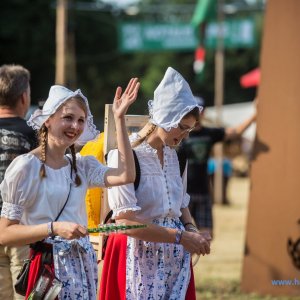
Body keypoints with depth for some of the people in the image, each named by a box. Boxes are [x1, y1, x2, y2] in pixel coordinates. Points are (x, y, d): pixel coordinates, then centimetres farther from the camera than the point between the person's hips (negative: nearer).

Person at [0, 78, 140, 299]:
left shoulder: (82, 166, 10)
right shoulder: (26, 167, -9)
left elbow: (126, 176, -9)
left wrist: (119, 119, -4)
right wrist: (54, 228, -23)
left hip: (85, 263, 6)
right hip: (49, 267, -6)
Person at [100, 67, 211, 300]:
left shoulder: (172, 154, 10)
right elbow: (125, 220, -19)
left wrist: (190, 229, 0)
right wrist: (180, 237, -20)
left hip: (173, 260, 7)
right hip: (139, 259, -6)